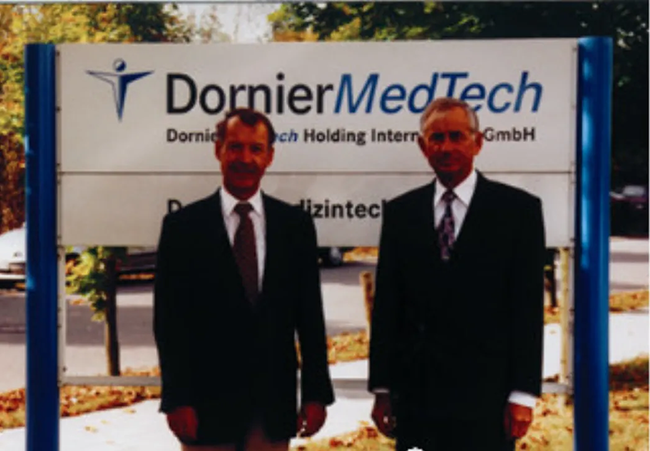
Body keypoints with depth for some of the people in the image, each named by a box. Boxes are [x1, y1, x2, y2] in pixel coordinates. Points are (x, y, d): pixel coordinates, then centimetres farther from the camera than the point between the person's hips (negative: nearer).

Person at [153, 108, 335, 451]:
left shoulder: (295, 224, 7)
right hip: (207, 402, -2)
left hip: (274, 404, 2)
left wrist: (316, 393, 2)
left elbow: (310, 316, 7)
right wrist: (177, 400, -8)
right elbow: (168, 321, -2)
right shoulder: (182, 226, 0)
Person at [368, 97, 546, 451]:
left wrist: (523, 394, -8)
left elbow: (528, 307, -3)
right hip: (416, 394, 3)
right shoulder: (400, 212, 9)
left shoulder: (518, 209, 0)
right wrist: (381, 388, 5)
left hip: (486, 396, -3)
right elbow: (386, 305, 9)